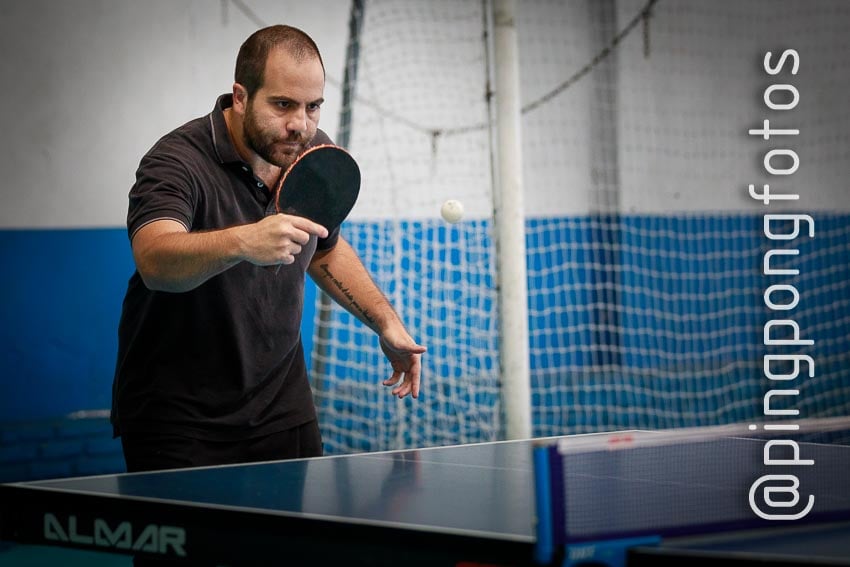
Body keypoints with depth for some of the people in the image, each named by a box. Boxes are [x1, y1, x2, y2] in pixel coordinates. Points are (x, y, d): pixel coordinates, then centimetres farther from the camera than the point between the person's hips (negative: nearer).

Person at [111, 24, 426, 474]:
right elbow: (154, 260, -43)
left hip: (280, 405, 5)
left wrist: (385, 322, 9)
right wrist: (243, 243, -59)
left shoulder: (315, 153, -1)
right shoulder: (177, 163, -22)